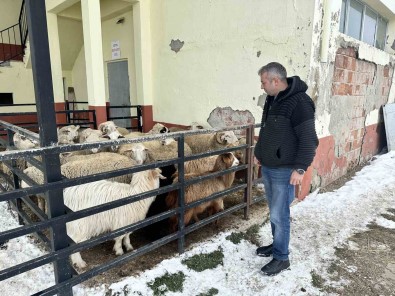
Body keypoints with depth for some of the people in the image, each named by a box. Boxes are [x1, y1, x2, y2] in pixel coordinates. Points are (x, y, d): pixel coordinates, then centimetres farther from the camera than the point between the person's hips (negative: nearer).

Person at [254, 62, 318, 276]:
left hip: (284, 170, -8)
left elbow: (308, 140, -19)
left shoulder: (299, 102, -18)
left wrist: (300, 168, -20)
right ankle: (277, 244, 37)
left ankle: (281, 258, 18)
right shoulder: (272, 99, 9)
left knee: (279, 215, 1)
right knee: (274, 211, 19)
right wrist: (260, 153, 24)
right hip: (267, 167, 8)